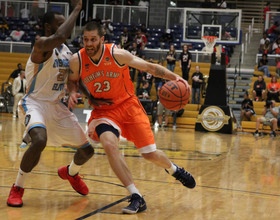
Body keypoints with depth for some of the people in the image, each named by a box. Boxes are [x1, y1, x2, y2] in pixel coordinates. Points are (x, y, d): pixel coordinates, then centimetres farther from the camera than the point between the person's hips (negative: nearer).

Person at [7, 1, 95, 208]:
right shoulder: (42, 45, -19)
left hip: (57, 105, 8)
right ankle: (17, 188, -15)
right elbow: (60, 36, -41)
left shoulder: (67, 51, 7)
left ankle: (71, 173, 44)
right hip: (35, 103, -8)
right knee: (40, 140, -37)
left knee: (87, 150, 8)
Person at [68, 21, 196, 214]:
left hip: (128, 106, -1)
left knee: (150, 154, -4)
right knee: (109, 144, -30)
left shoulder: (117, 54, -17)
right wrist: (73, 93, -11)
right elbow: (73, 80, 11)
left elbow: (149, 67, -8)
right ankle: (136, 198, -22)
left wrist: (174, 77, -19)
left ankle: (173, 169, 36)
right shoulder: (77, 60, -10)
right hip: (103, 111, 1)